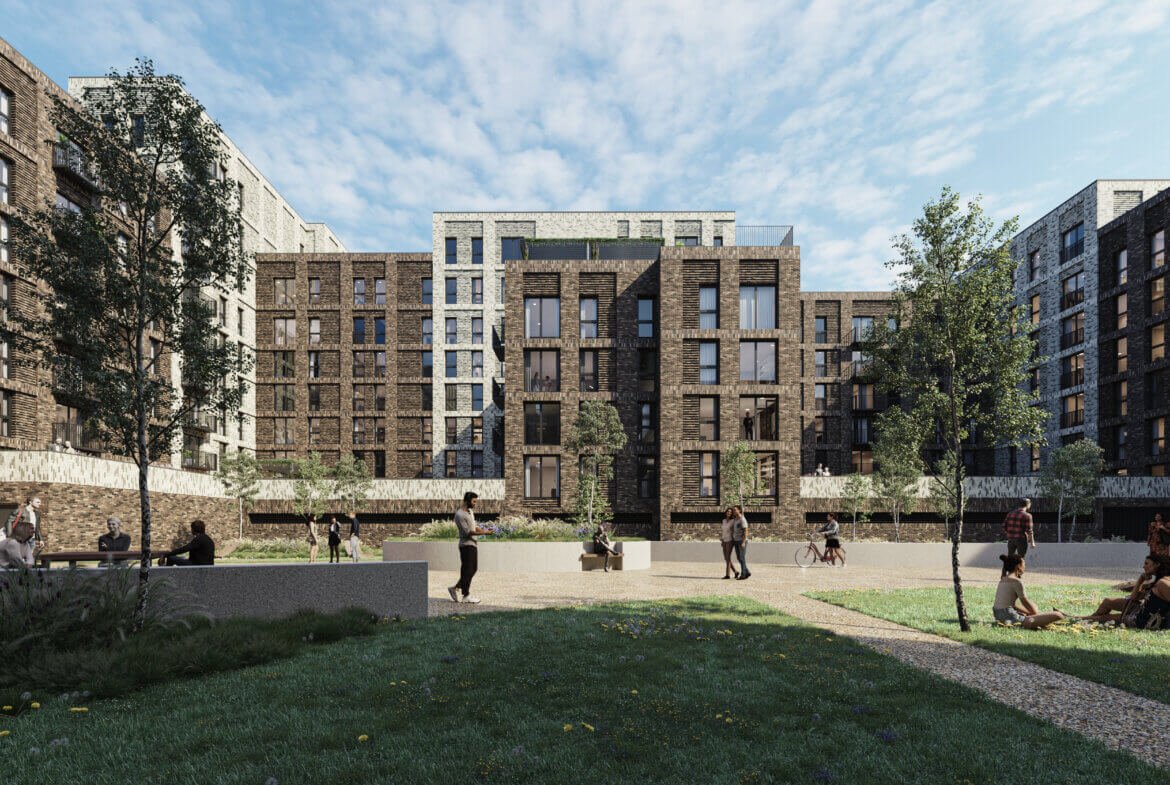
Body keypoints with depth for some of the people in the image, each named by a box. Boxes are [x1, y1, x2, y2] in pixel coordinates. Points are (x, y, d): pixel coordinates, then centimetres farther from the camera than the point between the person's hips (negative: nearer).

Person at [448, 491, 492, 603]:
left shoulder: (470, 511, 13)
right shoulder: (459, 515, -17)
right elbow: (468, 532, -20)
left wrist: (482, 530, 3)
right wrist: (483, 533, -21)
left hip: (472, 544, 9)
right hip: (466, 545, -9)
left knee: (473, 569, 14)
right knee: (467, 570, -2)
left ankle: (456, 588, 22)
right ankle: (466, 595, 7)